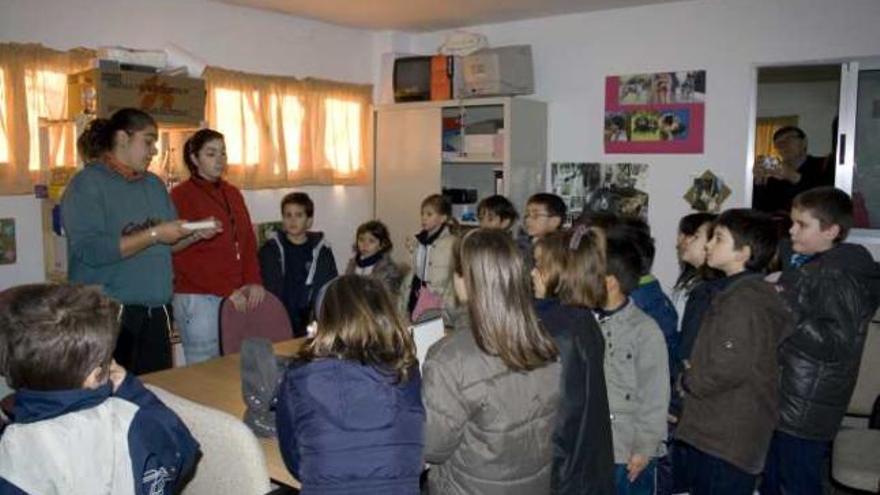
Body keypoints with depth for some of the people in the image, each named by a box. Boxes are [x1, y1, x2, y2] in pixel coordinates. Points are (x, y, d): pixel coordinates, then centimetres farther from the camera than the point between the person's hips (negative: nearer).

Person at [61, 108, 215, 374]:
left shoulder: (154, 184, 15)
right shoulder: (87, 184, -7)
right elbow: (90, 250, -20)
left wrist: (194, 235, 0)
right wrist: (154, 235, -18)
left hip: (155, 312, 7)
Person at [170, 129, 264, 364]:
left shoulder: (232, 193, 16)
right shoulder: (181, 196, -2)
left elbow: (248, 243, 14)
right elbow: (183, 257, -9)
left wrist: (253, 282, -2)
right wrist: (227, 291, -12)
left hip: (237, 298, 5)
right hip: (198, 299, -5)